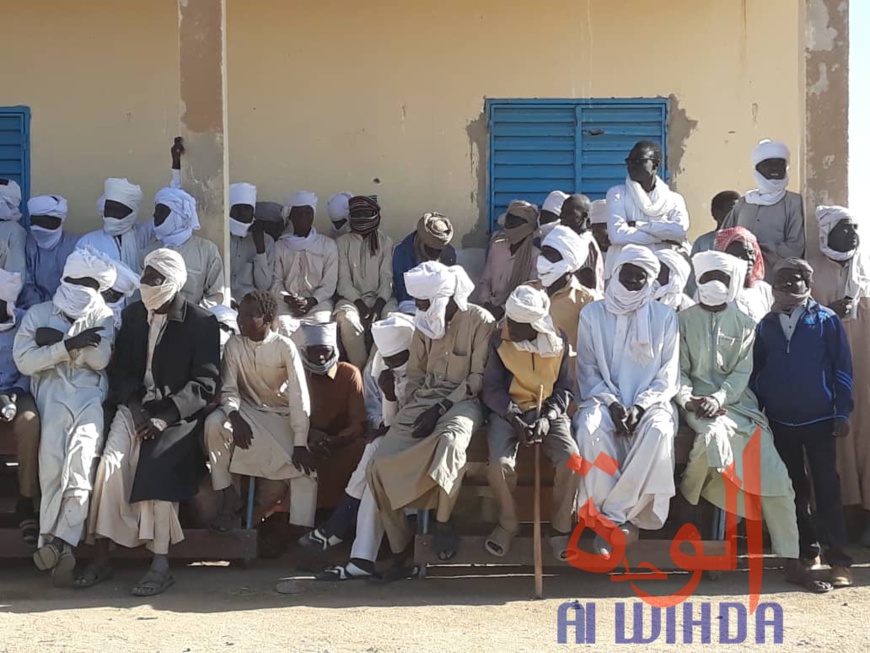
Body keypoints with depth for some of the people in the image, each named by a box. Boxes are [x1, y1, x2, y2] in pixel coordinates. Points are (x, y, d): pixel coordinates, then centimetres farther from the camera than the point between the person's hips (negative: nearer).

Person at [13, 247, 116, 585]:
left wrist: (56, 341, -1)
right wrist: (70, 345, -6)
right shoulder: (38, 314, 19)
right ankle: (61, 543, -23)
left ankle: (57, 540, -26)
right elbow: (24, 361, 4)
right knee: (52, 455, -26)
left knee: (81, 456, -25)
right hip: (52, 392, 0)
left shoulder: (102, 315, 20)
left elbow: (100, 358, 3)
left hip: (89, 394, 0)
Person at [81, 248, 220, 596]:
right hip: (135, 405, 4)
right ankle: (101, 558, -18)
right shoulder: (132, 314, 12)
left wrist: (164, 416, -18)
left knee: (158, 467, -29)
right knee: (110, 463, -22)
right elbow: (120, 368, 10)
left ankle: (160, 564, -26)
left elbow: (205, 383, -8)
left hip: (179, 411, -4)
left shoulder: (201, 322, -3)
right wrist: (135, 407, -9)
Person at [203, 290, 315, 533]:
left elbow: (299, 397, -20)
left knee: (305, 468, -23)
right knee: (214, 422, -28)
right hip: (248, 409, 2)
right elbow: (229, 388, -8)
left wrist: (300, 444, -25)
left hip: (283, 415, -2)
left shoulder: (285, 347, -18)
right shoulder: (235, 344, -9)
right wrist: (235, 417, -30)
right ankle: (228, 497, -15)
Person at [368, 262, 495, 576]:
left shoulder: (480, 321, -5)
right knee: (380, 464, -16)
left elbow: (479, 377, -9)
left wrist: (441, 408, -17)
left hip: (462, 401, -5)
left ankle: (443, 523, -23)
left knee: (450, 440, -42)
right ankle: (397, 552, -8)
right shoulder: (425, 324, 13)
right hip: (424, 400, 5)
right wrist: (413, 409, -1)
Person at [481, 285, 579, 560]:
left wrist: (547, 418, -14)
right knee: (500, 464, -29)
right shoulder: (499, 340, -4)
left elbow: (565, 387, 3)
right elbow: (491, 388, -4)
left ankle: (561, 528, -4)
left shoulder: (559, 341, 0)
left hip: (549, 411, 1)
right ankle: (508, 523, 0)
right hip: (508, 411, -1)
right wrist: (515, 418, -18)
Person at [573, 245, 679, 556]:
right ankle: (622, 521, -25)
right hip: (603, 399, 0)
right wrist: (611, 403, -13)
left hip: (649, 402, 0)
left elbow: (667, 377, 2)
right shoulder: (592, 314, 7)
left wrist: (639, 407, -14)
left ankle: (611, 519, -28)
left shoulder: (665, 317, 6)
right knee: (590, 430, -35)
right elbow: (587, 371, 4)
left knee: (658, 431, -35)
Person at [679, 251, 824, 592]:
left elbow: (742, 372, 2)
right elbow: (679, 370, 5)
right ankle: (685, 497, -8)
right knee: (714, 435, -39)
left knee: (775, 474, -12)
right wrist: (687, 399, -14)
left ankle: (792, 563, -10)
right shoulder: (684, 320, 9)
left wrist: (718, 398, -15)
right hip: (698, 401, -2)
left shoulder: (744, 324, 11)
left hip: (737, 402, 2)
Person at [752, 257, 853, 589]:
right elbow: (756, 372, 9)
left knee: (827, 488, -4)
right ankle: (806, 550, 22)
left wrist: (842, 412, -7)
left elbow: (842, 368, -3)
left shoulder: (826, 320, -3)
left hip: (819, 420, -3)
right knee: (793, 488, 11)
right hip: (780, 422, 3)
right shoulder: (765, 326, 6)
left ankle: (838, 559, -1)